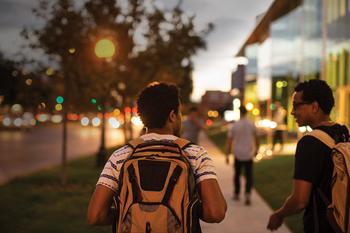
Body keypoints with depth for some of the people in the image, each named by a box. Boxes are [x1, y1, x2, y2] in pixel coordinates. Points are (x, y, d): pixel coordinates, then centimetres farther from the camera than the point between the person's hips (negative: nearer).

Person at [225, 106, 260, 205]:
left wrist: (227, 155, -2)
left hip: (238, 155, 0)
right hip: (249, 155, 0)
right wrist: (256, 149, 23)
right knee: (249, 176, 4)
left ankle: (236, 194, 27)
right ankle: (247, 195, -13)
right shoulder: (252, 125, -4)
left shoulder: (234, 125, -8)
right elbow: (256, 139, 6)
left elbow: (229, 141, -8)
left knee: (237, 174, 18)